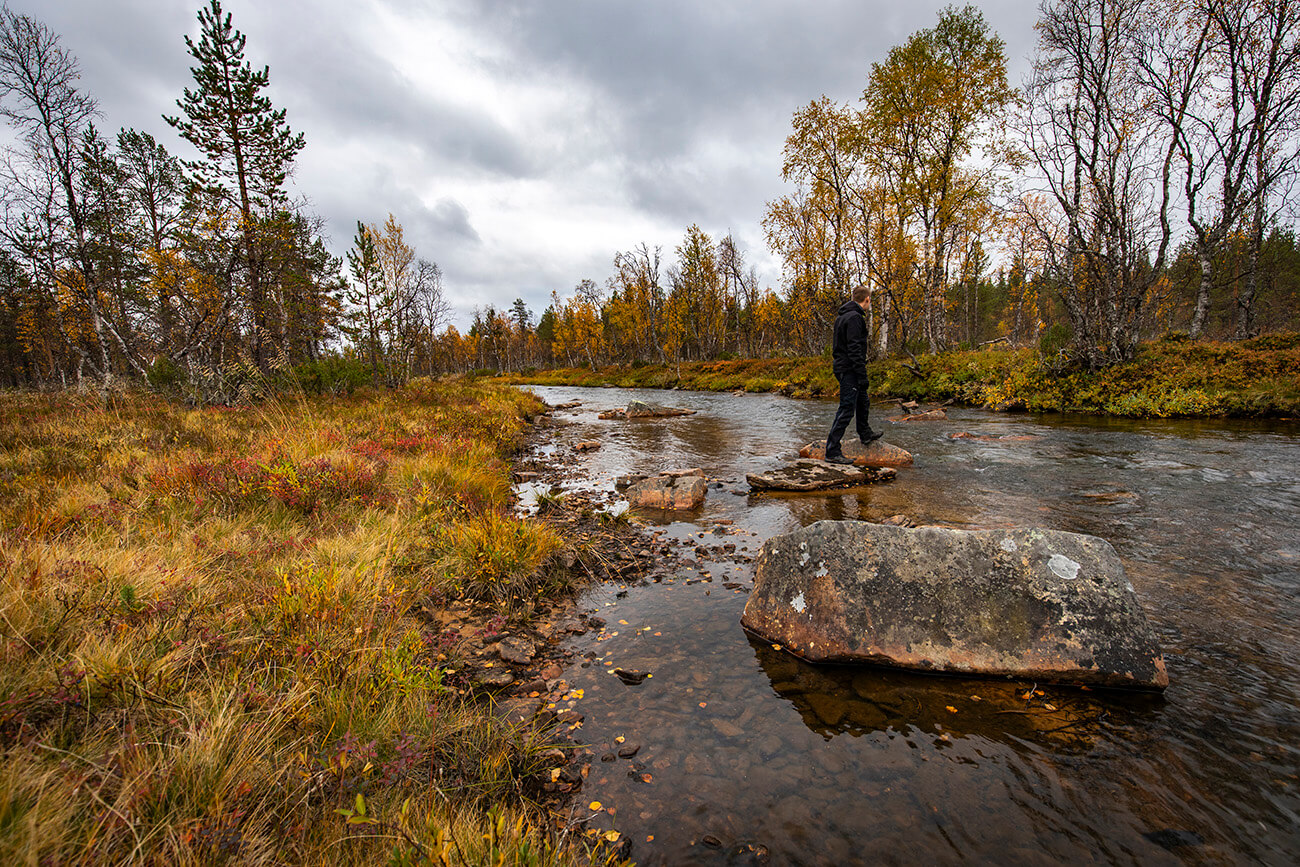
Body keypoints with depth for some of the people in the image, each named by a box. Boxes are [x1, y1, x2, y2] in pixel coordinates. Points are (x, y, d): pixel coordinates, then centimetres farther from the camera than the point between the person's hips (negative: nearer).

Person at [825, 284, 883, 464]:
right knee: (846, 409, -9)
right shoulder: (854, 317, -17)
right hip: (849, 369, -10)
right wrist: (862, 375, -22)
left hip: (842, 367, 10)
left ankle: (866, 434, 45)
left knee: (863, 401, 27)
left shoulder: (841, 316, 14)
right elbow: (855, 349, -23)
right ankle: (832, 451, -8)